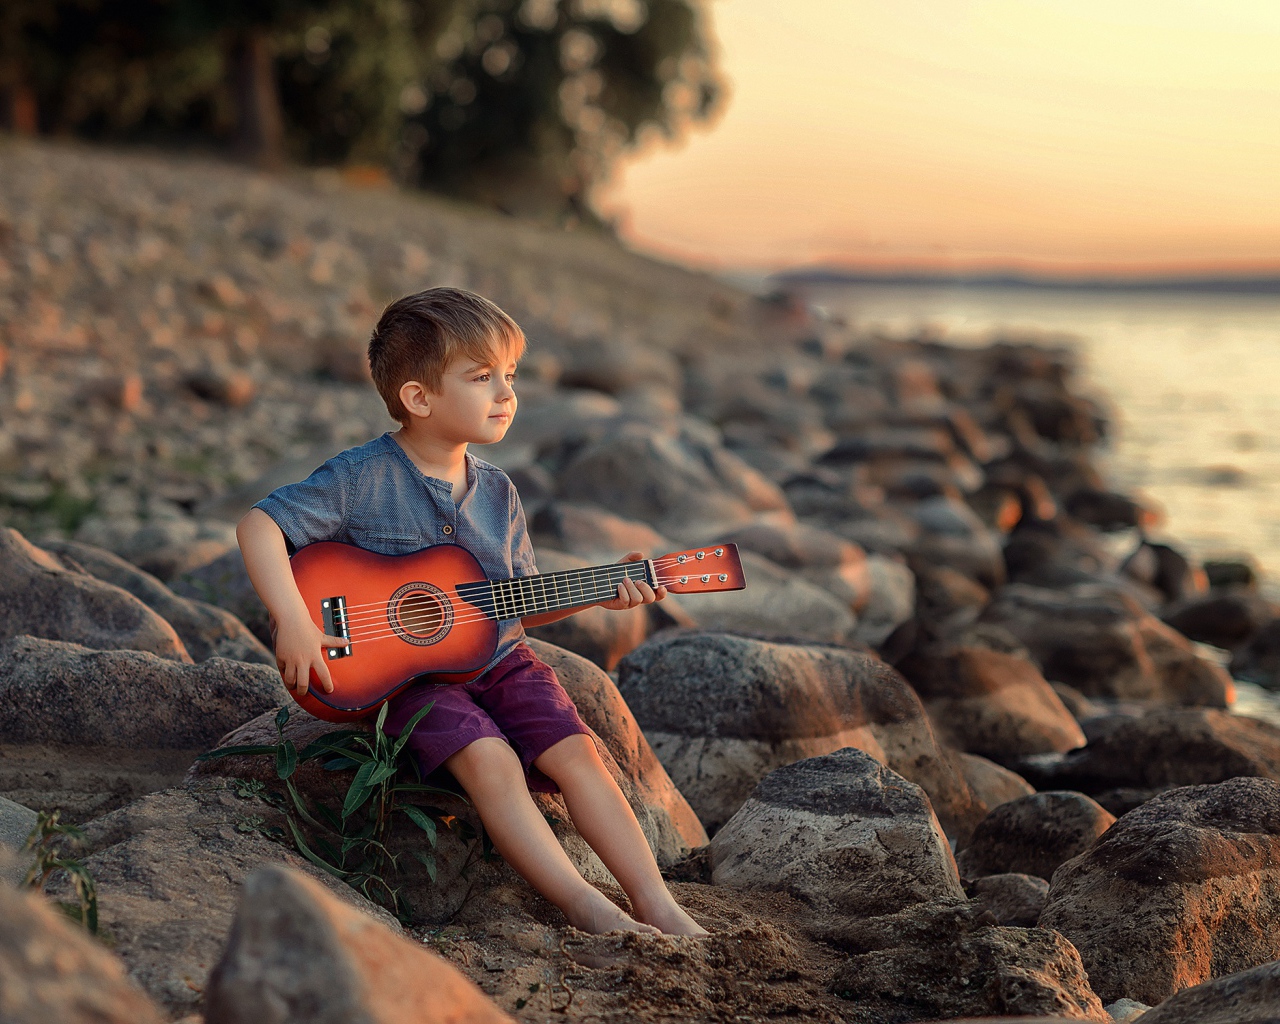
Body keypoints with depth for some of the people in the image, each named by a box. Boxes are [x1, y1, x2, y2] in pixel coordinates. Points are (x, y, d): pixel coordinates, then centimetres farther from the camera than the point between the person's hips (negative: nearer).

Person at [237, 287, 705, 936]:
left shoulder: (496, 493, 7)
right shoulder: (365, 479, -11)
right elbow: (259, 525, -16)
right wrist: (293, 622, -27)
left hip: (494, 658, 5)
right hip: (406, 671, -5)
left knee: (575, 753, -14)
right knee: (490, 761, -28)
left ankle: (654, 902, -12)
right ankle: (583, 907, -27)